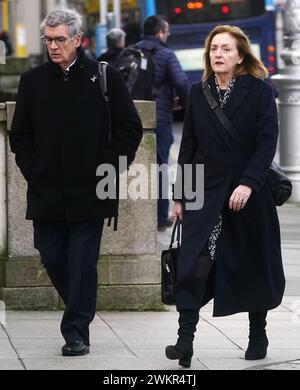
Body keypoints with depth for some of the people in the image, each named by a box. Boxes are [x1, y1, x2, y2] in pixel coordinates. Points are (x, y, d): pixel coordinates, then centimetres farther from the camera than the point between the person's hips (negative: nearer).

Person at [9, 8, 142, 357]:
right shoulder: (33, 81, 7)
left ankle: (77, 331, 4)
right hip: (46, 193, 3)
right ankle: (80, 312, 29)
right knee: (52, 258, 7)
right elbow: (20, 135, 13)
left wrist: (106, 168, -4)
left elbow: (130, 129, 2)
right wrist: (34, 171, 1)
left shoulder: (104, 77, -1)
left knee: (82, 263, -3)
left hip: (89, 193, -3)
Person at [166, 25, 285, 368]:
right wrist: (179, 195, 7)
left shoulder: (259, 92, -2)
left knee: (254, 265, 8)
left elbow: (267, 141, -9)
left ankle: (257, 333, 24)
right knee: (193, 264, -11)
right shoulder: (198, 94, 8)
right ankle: (185, 339, -13)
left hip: (249, 193, -2)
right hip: (205, 194, 2)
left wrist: (249, 183, -20)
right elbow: (188, 146, 10)